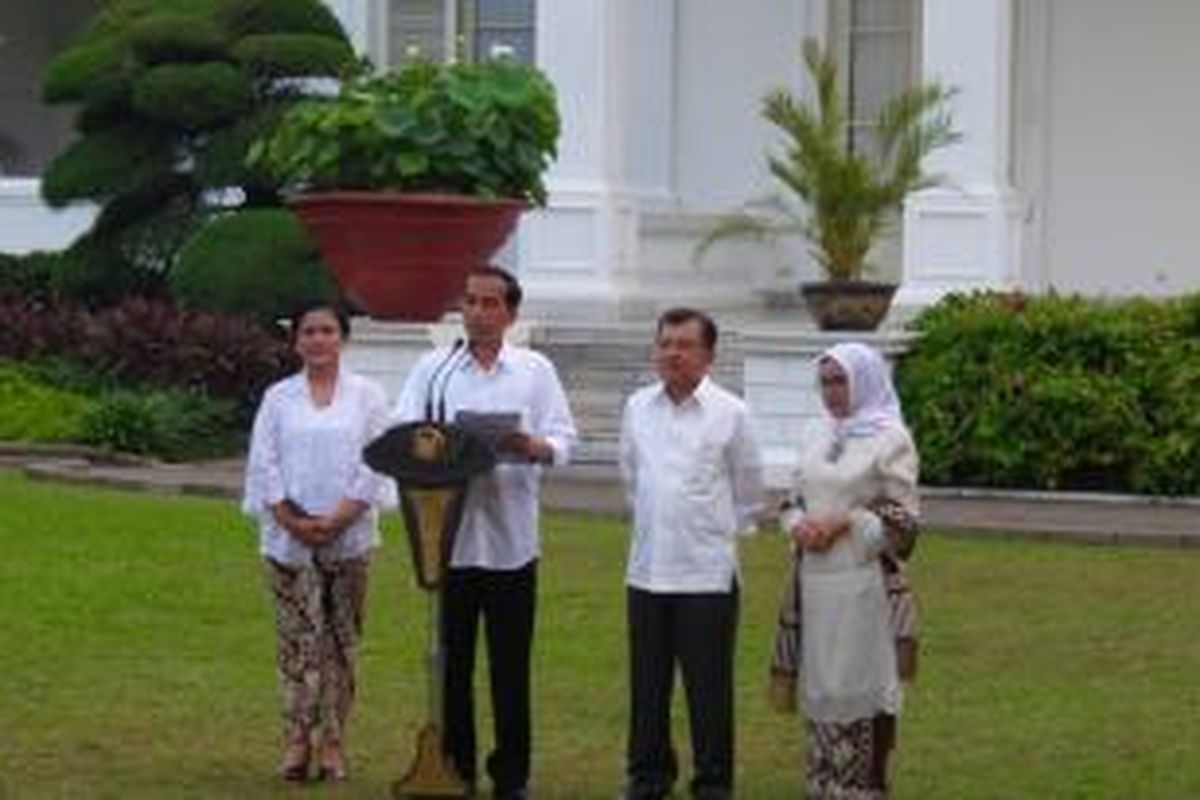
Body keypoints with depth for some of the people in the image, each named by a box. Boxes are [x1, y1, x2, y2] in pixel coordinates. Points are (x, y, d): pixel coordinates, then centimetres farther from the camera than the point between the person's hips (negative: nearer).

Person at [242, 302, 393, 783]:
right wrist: (294, 521, -10)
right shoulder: (278, 399, 8)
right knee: (296, 640, -1)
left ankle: (332, 743, 7)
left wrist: (337, 520, -12)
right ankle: (296, 742, 1)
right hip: (289, 539, 0)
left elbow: (374, 466, -1)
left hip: (348, 538, 0)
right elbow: (264, 464, 2)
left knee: (340, 641, 2)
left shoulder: (366, 396, 6)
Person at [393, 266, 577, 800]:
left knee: (511, 664, 5)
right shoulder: (433, 368, 8)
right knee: (452, 660, 5)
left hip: (511, 539, 0)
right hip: (450, 535, 0)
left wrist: (532, 447, -21)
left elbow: (563, 441, 2)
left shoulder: (536, 371, 8)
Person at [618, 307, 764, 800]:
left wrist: (717, 534, 9)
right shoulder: (637, 407, 5)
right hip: (647, 569, 4)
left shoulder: (729, 413, -5)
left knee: (708, 686, 2)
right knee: (647, 684, 10)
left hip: (707, 573, -3)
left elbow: (749, 492, 5)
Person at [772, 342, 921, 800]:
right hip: (816, 579, 6)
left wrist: (846, 523, -15)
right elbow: (799, 500, 19)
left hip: (865, 583, -6)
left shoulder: (891, 440, -6)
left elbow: (903, 521, -7)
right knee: (822, 680, 10)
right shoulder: (823, 437, 13)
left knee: (864, 681, -2)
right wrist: (798, 524, -3)